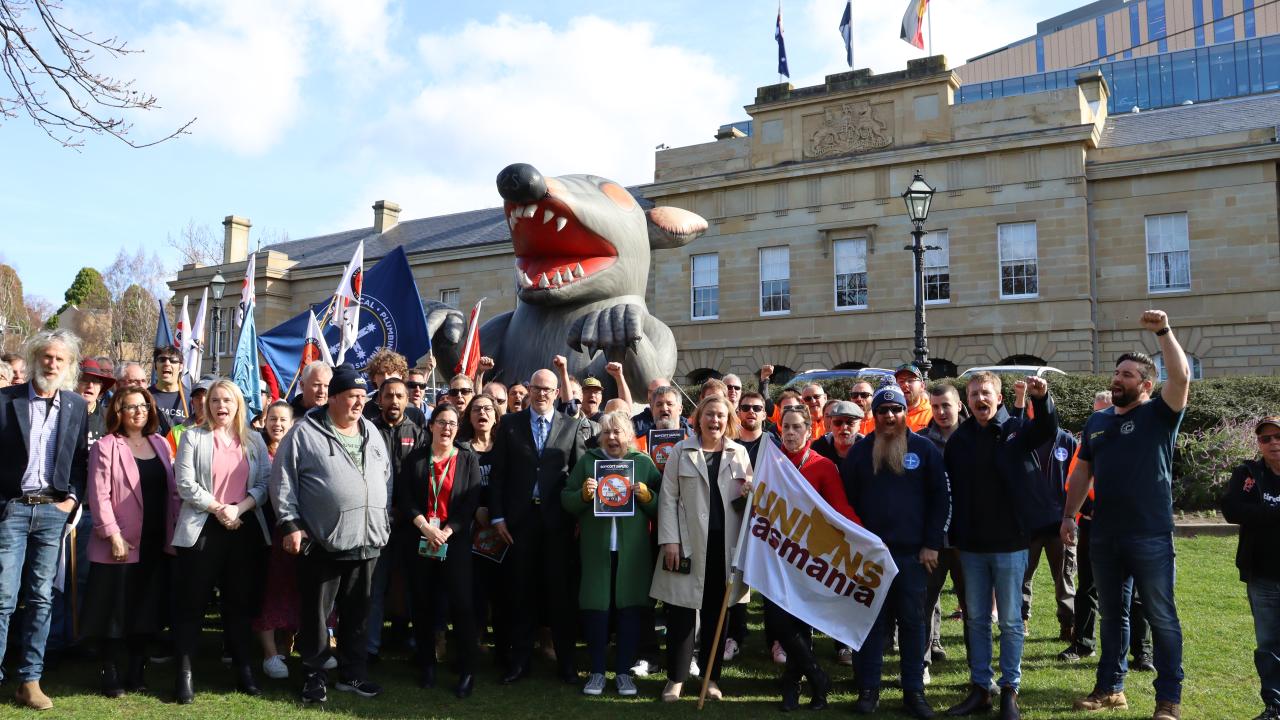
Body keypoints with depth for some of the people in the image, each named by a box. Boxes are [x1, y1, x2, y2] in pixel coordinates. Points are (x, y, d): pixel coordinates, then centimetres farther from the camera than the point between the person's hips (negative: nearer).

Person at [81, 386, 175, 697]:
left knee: (147, 607, 10)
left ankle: (137, 670, 22)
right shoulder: (106, 446, -4)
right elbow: (99, 495, -10)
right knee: (113, 610, 4)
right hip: (121, 543, -4)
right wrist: (113, 535, -16)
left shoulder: (160, 443, 10)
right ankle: (110, 673, 17)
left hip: (156, 543, 4)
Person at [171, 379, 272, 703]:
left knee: (241, 601, 8)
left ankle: (244, 669, 16)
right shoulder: (193, 436, 4)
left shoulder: (254, 439, 10)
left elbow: (265, 482, 2)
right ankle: (185, 673, 8)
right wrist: (218, 509, -12)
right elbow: (185, 484, -6)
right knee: (192, 602, 1)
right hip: (202, 528, -2)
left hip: (245, 529, 2)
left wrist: (238, 509, -13)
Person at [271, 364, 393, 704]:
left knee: (358, 612, 13)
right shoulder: (305, 432, -5)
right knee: (316, 612, 6)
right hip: (322, 542, -5)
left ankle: (353, 674, 25)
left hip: (367, 541, 5)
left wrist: (383, 520, 14)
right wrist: (290, 524, -11)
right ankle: (314, 675, 21)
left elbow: (386, 479, 19)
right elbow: (282, 479, -6)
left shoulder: (371, 432, 12)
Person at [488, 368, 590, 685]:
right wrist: (497, 517, -2)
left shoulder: (573, 427, 5)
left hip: (558, 520, 0)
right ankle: (519, 661, 20)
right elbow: (498, 474, 4)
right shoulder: (510, 424, 6)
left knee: (560, 592, 5)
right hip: (519, 519, 1)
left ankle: (565, 662, 18)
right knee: (520, 592, 8)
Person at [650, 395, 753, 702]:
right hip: (689, 542, -2)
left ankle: (711, 677, 21)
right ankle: (676, 677, 15)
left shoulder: (740, 453, 9)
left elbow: (749, 497, 14)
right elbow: (668, 498, 0)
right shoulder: (681, 451, 4)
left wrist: (749, 494, -10)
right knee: (681, 611, 3)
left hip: (725, 543, 2)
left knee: (717, 613, 9)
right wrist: (670, 540, -8)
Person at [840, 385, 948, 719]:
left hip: (912, 553, 0)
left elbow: (940, 497, 1)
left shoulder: (924, 449, 2)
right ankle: (868, 689, 14)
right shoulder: (859, 451, 4)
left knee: (913, 622, 6)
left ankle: (914, 691, 15)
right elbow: (845, 499, 6)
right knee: (871, 621, 5)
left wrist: (932, 544, -3)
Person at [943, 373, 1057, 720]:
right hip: (971, 545, 3)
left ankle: (1010, 690, 18)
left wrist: (1042, 398, -45)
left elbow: (1048, 429, -25)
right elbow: (948, 489, 6)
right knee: (976, 620, 11)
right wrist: (952, 535, 2)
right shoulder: (959, 438, 4)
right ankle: (979, 688, 21)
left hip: (1010, 542, -3)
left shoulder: (1018, 428, -2)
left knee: (1010, 621, 7)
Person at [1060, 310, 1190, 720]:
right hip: (1104, 536, 6)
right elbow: (1082, 472, 14)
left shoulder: (1159, 414, -3)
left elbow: (1181, 377, -22)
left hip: (1151, 536, -5)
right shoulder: (1097, 421, 12)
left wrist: (1163, 332, -27)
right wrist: (1068, 515, 9)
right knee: (1112, 615, 15)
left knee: (1161, 617, 3)